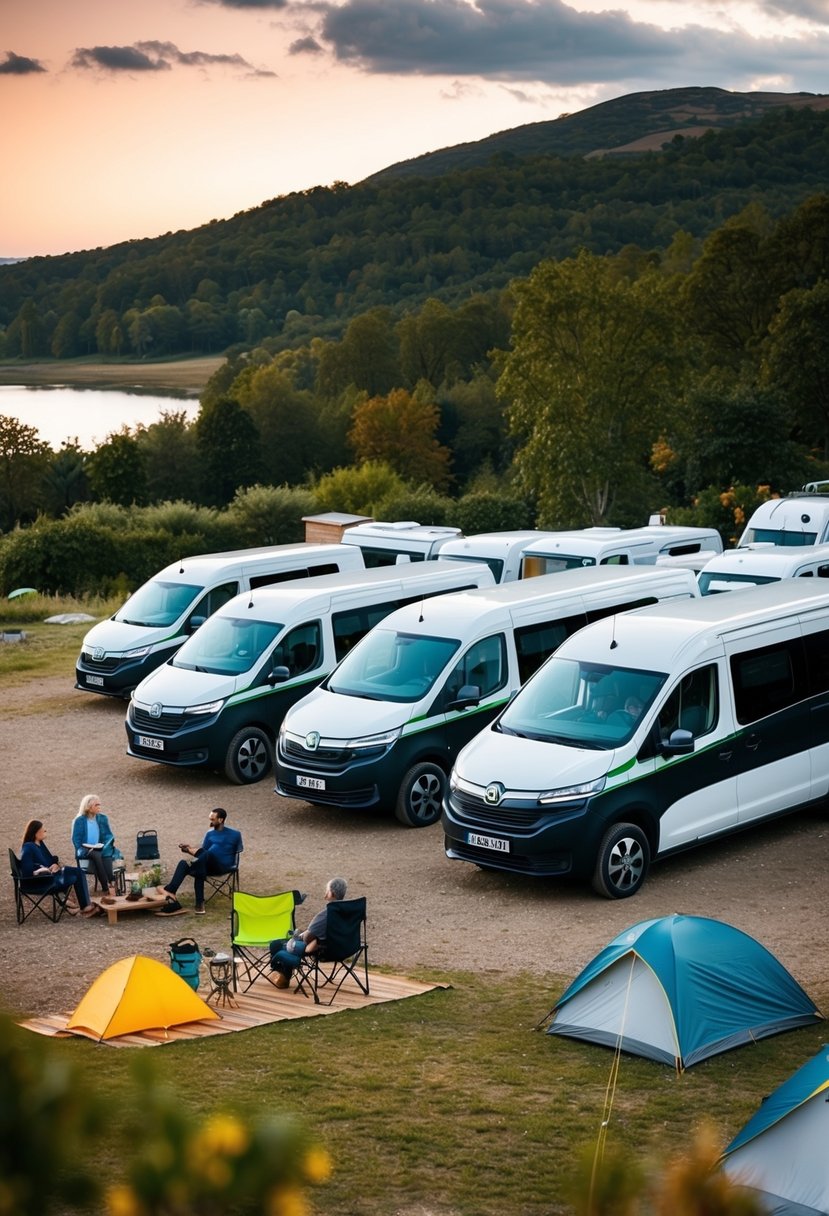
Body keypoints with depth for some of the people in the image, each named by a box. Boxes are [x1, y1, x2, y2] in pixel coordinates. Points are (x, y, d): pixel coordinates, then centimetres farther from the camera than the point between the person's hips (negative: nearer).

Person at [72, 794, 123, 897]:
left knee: (107, 854, -32)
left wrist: (110, 843, -6)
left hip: (101, 849, 3)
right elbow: (76, 839, 0)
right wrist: (84, 849, -16)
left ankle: (106, 889, -41)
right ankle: (107, 887, -41)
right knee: (96, 855, -37)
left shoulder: (102, 818, 12)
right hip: (85, 850, -3)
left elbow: (108, 835, 16)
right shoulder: (79, 820, 1)